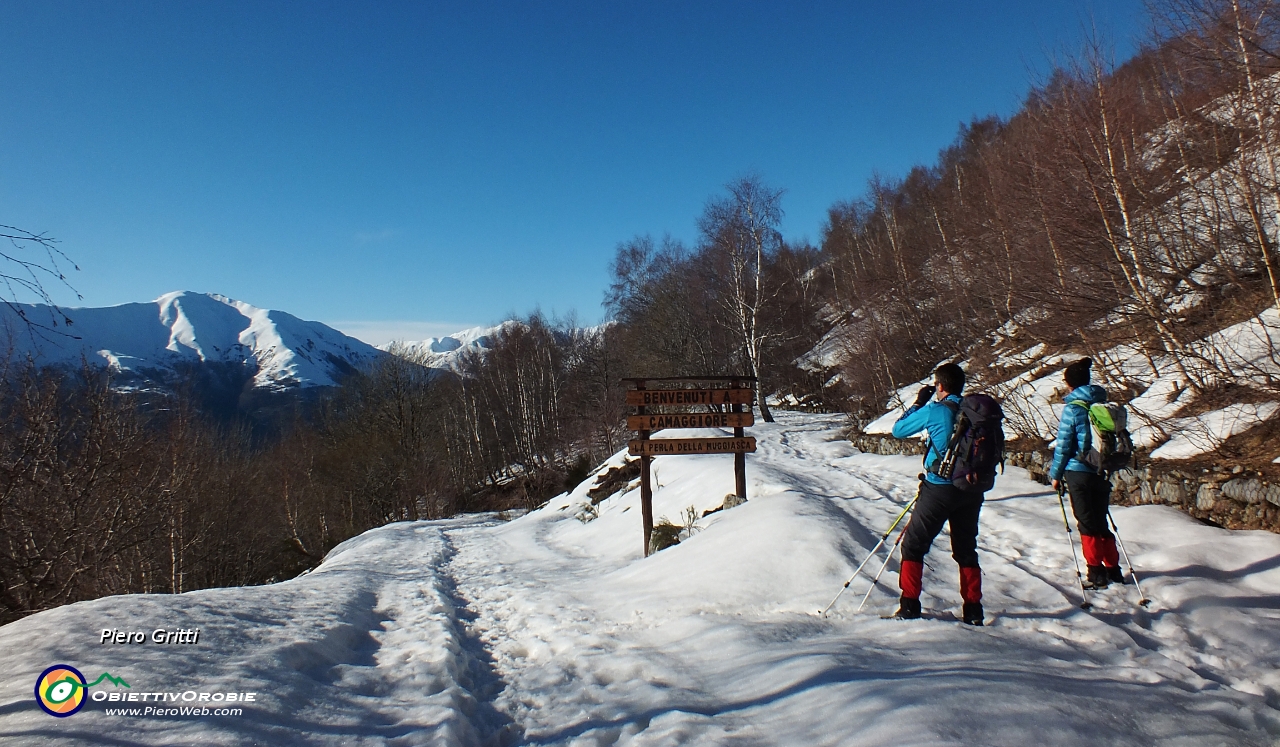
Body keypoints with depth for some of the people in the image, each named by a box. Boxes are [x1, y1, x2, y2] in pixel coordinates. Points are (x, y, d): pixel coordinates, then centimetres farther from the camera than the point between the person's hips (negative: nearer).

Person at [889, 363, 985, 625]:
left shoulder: (934, 410, -11)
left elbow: (898, 429, 0)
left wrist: (918, 403, 10)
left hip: (939, 489, -5)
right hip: (972, 490, 5)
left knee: (913, 545, 5)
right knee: (966, 549, 17)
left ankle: (909, 606, 1)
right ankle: (973, 610, 17)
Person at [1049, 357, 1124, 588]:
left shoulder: (1073, 408, -13)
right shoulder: (1103, 404, 5)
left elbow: (1064, 446, -12)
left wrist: (1056, 474, -2)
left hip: (1079, 472, -6)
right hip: (1102, 473, 6)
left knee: (1087, 524, 4)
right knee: (1101, 521, 17)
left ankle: (1096, 574, 8)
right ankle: (1113, 569, 24)